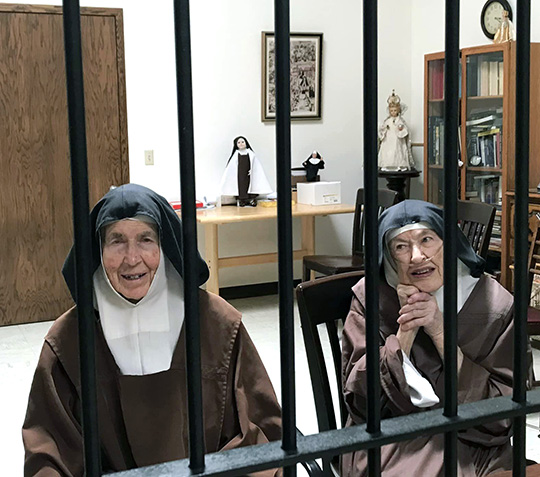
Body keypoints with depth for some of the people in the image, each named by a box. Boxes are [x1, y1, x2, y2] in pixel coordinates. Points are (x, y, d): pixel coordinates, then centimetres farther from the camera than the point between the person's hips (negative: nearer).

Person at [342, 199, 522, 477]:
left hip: (467, 448, 1)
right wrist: (406, 329, -15)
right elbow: (359, 401, -5)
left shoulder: (496, 306, -4)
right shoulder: (370, 297, -3)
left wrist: (440, 333, -14)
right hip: (388, 446, 0)